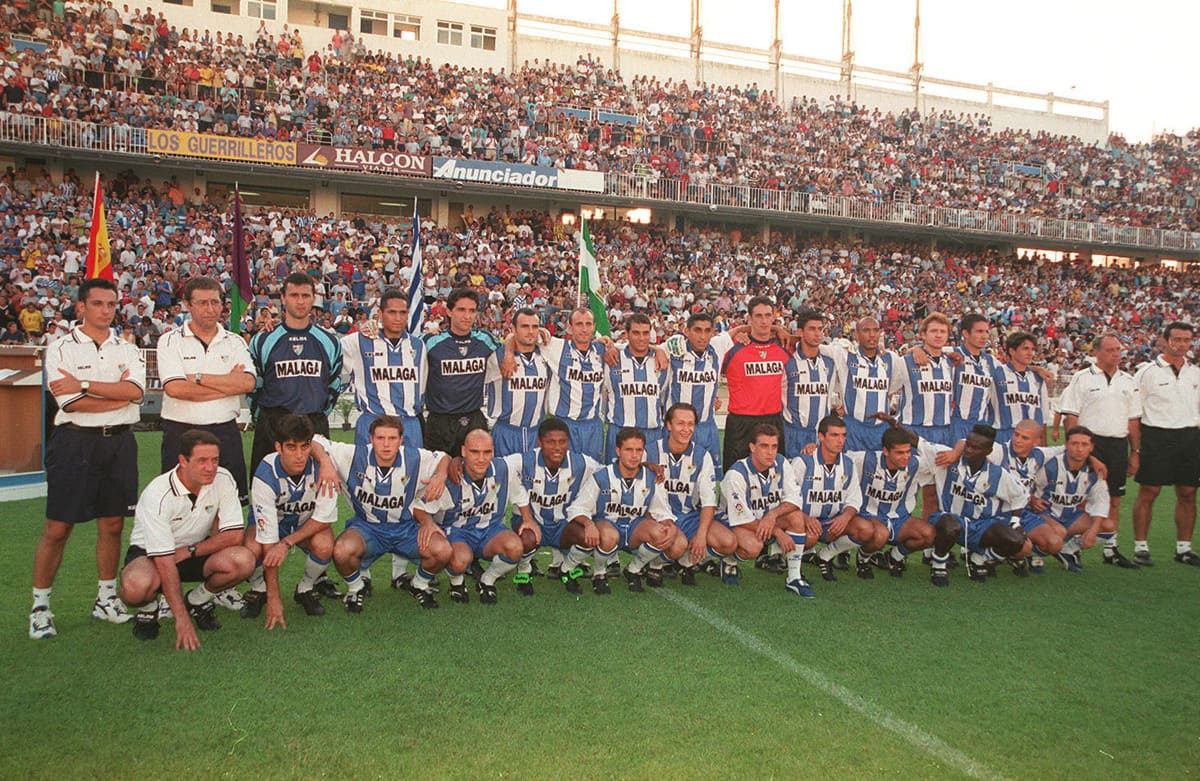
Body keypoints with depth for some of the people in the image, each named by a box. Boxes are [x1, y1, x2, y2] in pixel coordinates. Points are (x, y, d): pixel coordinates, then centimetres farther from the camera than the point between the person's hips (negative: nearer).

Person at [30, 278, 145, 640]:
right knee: (57, 528, -1)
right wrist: (120, 394, -7)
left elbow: (135, 390, -10)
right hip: (75, 442, -3)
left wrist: (84, 385, -13)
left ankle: (106, 599, 21)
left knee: (112, 524, 9)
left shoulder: (128, 350, 9)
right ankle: (40, 606, 12)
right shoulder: (60, 349, 0)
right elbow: (72, 403, -12)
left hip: (119, 442, 3)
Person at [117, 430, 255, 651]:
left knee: (243, 561, -27)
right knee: (137, 586, -38)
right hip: (149, 553, -3)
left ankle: (198, 600, 4)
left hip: (197, 551, 3)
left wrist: (189, 551, -20)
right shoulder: (158, 495, -28)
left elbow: (234, 534, -13)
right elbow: (164, 562, -30)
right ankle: (148, 609, 2)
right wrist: (182, 619, -33)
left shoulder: (223, 480, -17)